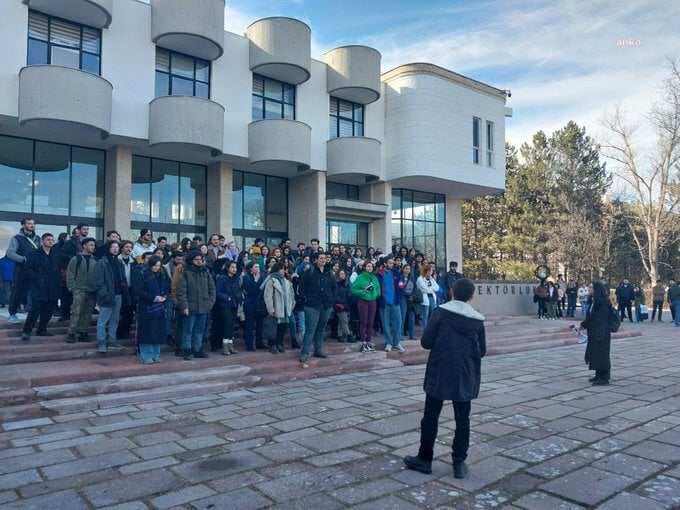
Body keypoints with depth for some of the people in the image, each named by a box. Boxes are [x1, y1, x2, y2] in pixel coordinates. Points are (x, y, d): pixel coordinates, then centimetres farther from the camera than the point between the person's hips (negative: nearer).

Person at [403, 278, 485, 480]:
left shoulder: (441, 312, -10)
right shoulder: (477, 320, -1)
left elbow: (426, 342, -10)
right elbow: (481, 351, 3)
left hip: (439, 374, -2)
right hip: (465, 378, 2)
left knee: (430, 417, 9)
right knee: (462, 419, 11)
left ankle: (424, 459, 17)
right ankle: (459, 462, 15)